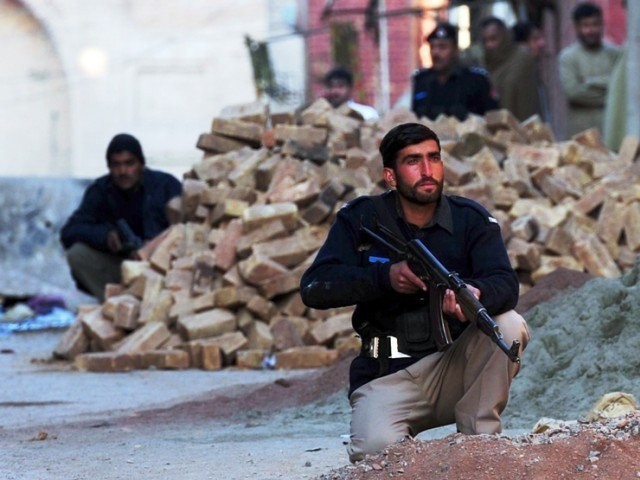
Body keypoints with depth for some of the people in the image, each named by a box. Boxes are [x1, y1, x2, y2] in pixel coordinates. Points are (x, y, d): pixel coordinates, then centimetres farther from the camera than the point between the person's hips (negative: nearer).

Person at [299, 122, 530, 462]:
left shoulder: (471, 220, 1)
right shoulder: (361, 219, 1)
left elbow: (506, 284, -16)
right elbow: (313, 287, -9)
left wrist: (476, 292, -40)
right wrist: (385, 276, -22)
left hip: (453, 369, 1)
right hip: (386, 378, -1)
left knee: (509, 325, -26)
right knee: (376, 451, -31)